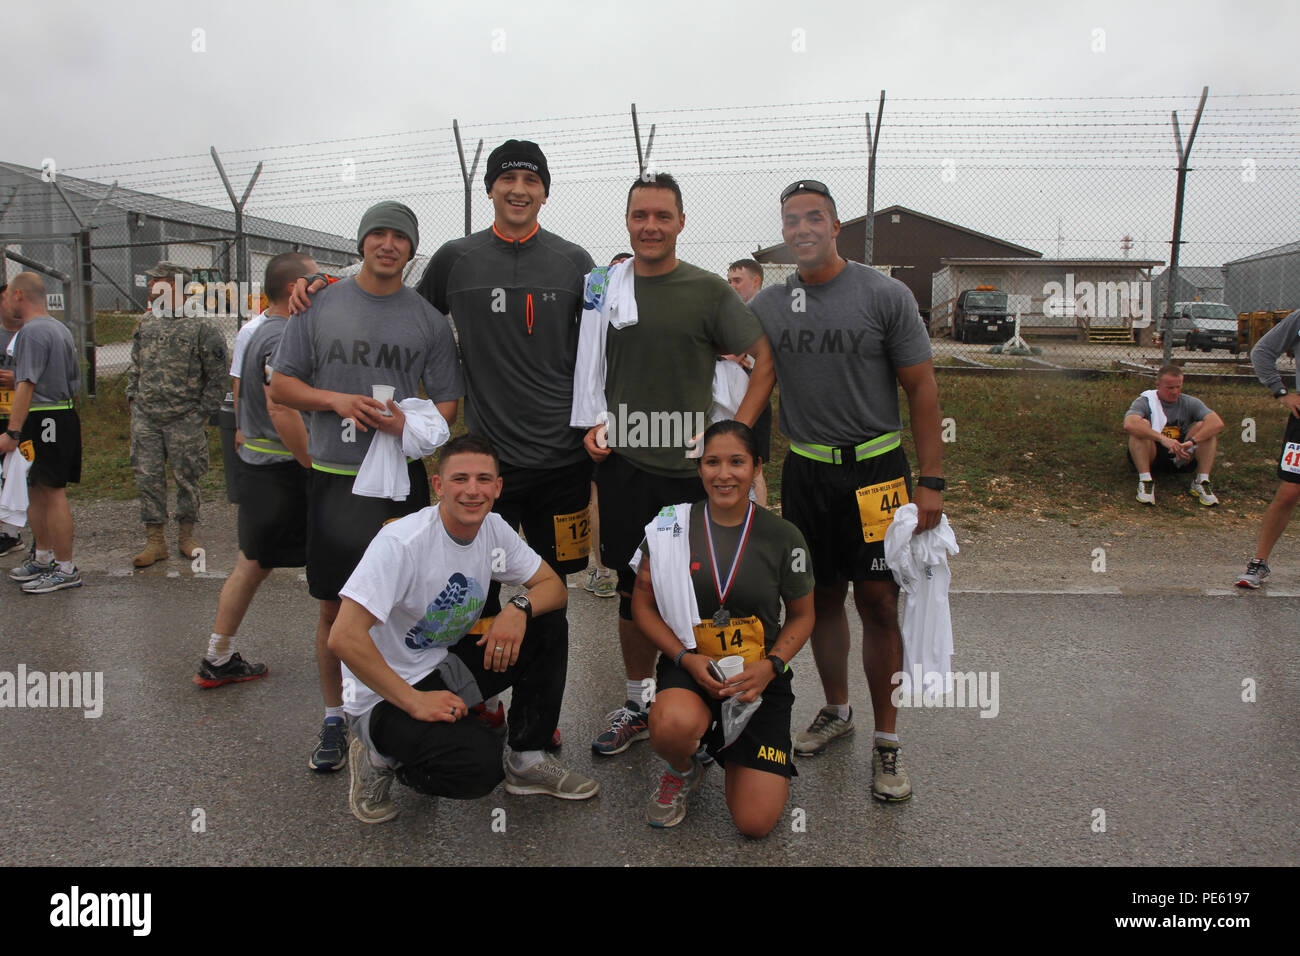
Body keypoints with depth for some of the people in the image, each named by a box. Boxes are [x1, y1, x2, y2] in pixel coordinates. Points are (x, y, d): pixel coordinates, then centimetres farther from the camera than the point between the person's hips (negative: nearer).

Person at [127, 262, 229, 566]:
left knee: (186, 478, 5)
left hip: (184, 419, -5)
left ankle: (186, 536, 19)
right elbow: (136, 366, 22)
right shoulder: (146, 323, 11)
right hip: (145, 418, 5)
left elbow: (217, 376, -5)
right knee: (148, 478, 5)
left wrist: (203, 413, -7)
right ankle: (155, 540, 13)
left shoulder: (202, 327, -5)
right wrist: (133, 396, 12)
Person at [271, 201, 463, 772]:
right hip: (333, 476, 1)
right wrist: (336, 401, -10)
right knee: (334, 607, 8)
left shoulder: (428, 320, 6)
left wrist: (409, 424, -15)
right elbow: (281, 385, 8)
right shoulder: (321, 306, 7)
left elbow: (448, 402, 6)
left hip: (402, 475, 0)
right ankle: (335, 720, 23)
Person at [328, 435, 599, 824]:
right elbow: (344, 638, -30)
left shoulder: (494, 529, -4)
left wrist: (519, 607, -20)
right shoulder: (402, 542, -25)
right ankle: (380, 758, 1)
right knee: (480, 765, -30)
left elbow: (554, 586, 3)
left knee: (549, 627, -7)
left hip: (447, 666, 7)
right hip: (385, 697, -7)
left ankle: (527, 762, 5)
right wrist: (415, 701, -27)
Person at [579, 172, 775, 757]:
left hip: (690, 467, -3)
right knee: (633, 589, 11)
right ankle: (638, 704, 26)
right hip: (622, 466, 3)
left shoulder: (708, 291, -1)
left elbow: (765, 360, 0)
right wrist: (590, 426, 2)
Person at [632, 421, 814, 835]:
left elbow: (802, 616, 7)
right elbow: (643, 604, 1)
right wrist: (687, 658, -13)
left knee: (755, 822, -8)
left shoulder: (783, 537, -3)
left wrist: (770, 666, -11)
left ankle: (730, 746, 27)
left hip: (760, 675, 1)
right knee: (675, 724, -39)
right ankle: (682, 771, 2)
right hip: (688, 665, 0)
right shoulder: (671, 526, -4)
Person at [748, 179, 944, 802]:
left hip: (874, 470, -3)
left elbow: (922, 389, -3)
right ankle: (836, 711, 32)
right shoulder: (766, 307, 5)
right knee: (822, 599, 13)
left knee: (878, 607, -1)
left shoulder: (884, 295, -4)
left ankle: (886, 740, 13)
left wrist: (931, 482, -8)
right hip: (804, 472, 3)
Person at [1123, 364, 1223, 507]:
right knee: (1142, 425, -27)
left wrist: (1192, 441, -32)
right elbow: (1129, 424, -30)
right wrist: (1162, 439, -40)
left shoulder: (1190, 403, 1)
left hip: (1182, 458, 3)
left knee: (1203, 426, -17)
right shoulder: (1145, 401, -7)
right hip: (1151, 457, -3)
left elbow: (1218, 423, -15)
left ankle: (1201, 482, -19)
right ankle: (1145, 480, -30)